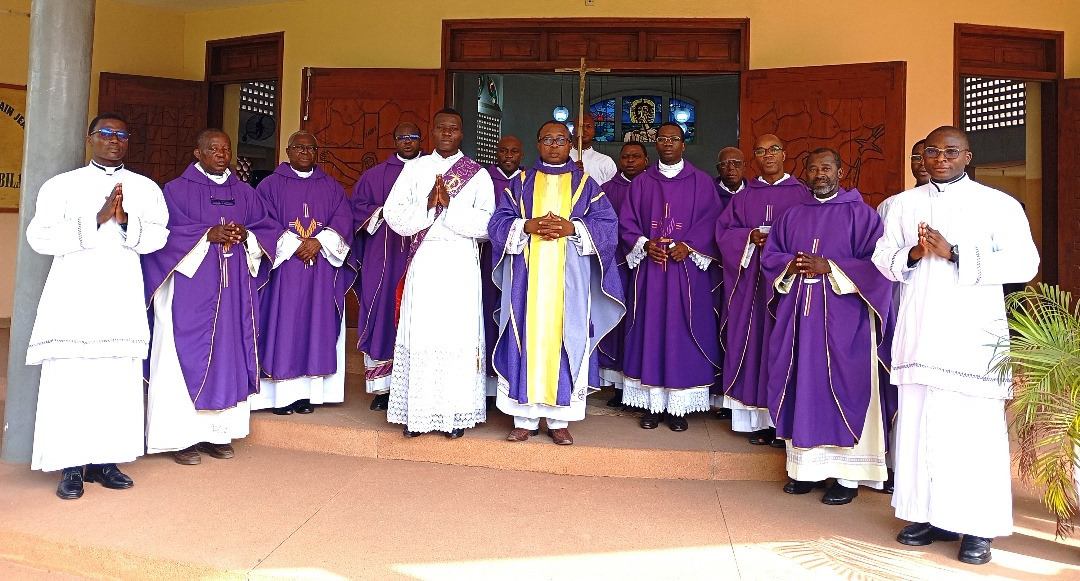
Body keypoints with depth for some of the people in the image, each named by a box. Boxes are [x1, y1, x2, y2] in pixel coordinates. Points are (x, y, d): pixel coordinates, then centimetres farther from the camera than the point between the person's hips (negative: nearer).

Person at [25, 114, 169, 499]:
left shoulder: (146, 188, 13)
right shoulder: (62, 185, 8)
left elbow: (157, 236, 2)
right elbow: (39, 236, -3)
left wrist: (125, 221, -16)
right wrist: (96, 220, -12)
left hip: (123, 297, 2)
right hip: (73, 293, -1)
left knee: (118, 378, -1)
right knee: (70, 377, -5)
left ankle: (105, 459, 8)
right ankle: (71, 466, 2)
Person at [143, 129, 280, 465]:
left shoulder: (245, 193, 14)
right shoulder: (176, 190, 3)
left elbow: (270, 231, 10)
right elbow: (166, 231, -8)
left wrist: (246, 236, -10)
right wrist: (209, 235, -17)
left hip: (235, 291, 4)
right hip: (191, 288, -4)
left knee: (229, 355, 4)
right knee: (188, 355, -3)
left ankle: (218, 432, 12)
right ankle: (181, 436, 3)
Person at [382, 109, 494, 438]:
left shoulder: (478, 175, 7)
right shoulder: (414, 169, 12)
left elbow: (486, 223, -4)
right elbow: (393, 214, 2)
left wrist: (449, 206, -11)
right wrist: (428, 205, -10)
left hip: (461, 265, -1)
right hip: (423, 263, 1)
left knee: (458, 335, -2)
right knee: (420, 334, 0)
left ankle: (456, 413, 6)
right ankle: (417, 412, 8)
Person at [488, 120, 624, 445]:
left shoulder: (585, 185, 11)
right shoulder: (520, 184, 13)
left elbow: (606, 225, 2)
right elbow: (498, 223, 5)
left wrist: (572, 228, -14)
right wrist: (528, 226, -13)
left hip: (569, 279, 0)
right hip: (527, 278, 1)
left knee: (565, 342, -2)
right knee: (527, 342, -1)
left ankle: (560, 420, 7)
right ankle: (525, 419, 8)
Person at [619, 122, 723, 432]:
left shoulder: (702, 182, 6)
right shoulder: (641, 183, 11)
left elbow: (712, 222, 0)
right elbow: (626, 221, 6)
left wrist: (688, 246, -14)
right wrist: (644, 244, -11)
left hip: (687, 270, -1)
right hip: (648, 269, 2)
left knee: (682, 333, -1)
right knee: (650, 331, 1)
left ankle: (679, 406, 6)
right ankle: (653, 404, 8)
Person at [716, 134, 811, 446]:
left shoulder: (802, 194, 7)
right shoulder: (744, 196, 13)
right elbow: (724, 230, 8)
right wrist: (750, 237, -10)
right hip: (751, 281, 2)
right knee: (752, 342, 0)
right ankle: (759, 420, 6)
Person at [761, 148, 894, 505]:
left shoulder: (861, 214, 1)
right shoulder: (792, 216, 14)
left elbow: (876, 264, -7)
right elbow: (769, 255, 14)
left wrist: (829, 268, -16)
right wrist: (791, 266, -6)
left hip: (844, 320, -4)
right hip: (800, 316, 4)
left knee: (844, 391, -2)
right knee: (803, 386, 5)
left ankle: (848, 476, 5)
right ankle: (806, 467, 15)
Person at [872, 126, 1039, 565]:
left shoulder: (999, 205, 3)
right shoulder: (904, 204, 15)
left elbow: (1025, 263, -6)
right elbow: (882, 257, 14)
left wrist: (955, 254, -15)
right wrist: (912, 255, -8)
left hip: (973, 334, -3)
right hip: (918, 333, 3)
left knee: (975, 427, -5)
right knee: (919, 422, 3)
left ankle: (978, 527, 6)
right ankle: (929, 514, 15)